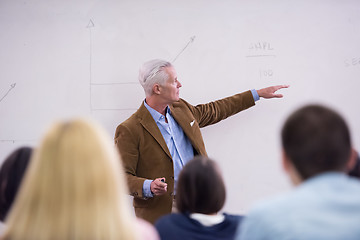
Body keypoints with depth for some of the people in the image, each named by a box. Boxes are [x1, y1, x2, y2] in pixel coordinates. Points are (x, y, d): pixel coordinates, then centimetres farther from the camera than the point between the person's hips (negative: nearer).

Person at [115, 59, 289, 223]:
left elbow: (215, 111, 25)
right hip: (160, 213, -6)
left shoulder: (181, 109, 10)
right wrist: (148, 187, -30)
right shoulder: (129, 130, -12)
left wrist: (258, 94, 30)